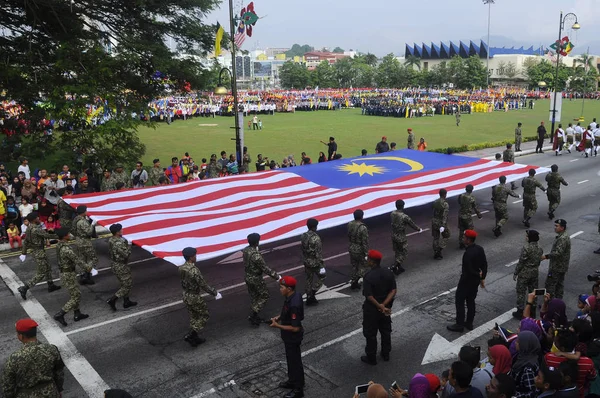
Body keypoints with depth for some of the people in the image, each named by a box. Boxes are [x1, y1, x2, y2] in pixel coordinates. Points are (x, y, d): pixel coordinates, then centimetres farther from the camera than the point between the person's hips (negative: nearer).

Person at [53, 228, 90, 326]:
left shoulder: (59, 245, 2)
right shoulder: (66, 249, -29)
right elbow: (77, 260, -21)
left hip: (65, 273, 10)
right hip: (69, 276, -10)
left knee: (74, 294, 21)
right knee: (76, 297, 1)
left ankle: (77, 315, 31)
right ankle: (59, 315, 2)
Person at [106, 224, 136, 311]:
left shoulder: (111, 240, 0)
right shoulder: (119, 243, -29)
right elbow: (126, 254, -28)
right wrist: (129, 246, -13)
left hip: (113, 264, 10)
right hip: (120, 266, -9)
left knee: (123, 284, 21)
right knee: (127, 285, 4)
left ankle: (126, 302, 31)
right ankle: (112, 300, 1)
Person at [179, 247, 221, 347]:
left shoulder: (181, 268, -4)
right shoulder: (194, 270, -29)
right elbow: (203, 285, -23)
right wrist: (215, 293, -11)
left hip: (186, 296, 8)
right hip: (195, 298, -8)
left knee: (193, 317, 21)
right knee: (204, 315, 12)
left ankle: (194, 338, 30)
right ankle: (190, 335, 6)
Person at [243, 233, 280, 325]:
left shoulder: (246, 250, -4)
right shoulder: (256, 255, -31)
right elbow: (265, 269, -26)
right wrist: (276, 276, -19)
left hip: (248, 278, 8)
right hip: (256, 279, -8)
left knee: (253, 297, 21)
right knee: (264, 296, 10)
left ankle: (254, 317, 32)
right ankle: (253, 315, 7)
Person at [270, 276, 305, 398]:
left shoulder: (294, 305, -35)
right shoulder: (294, 295, -6)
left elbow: (295, 328, -30)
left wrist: (278, 326, -24)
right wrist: (280, 316, 0)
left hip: (293, 337, -9)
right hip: (289, 337, 9)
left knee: (295, 361, 9)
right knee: (290, 359, 26)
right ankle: (292, 381, 46)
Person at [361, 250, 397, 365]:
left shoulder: (368, 276, -25)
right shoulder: (388, 273, -8)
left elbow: (369, 296, -26)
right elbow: (393, 291, -8)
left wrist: (379, 306, -16)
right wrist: (384, 305, -14)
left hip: (371, 309, -5)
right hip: (386, 307, 6)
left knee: (370, 334, 11)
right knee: (386, 331, 22)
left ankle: (371, 358, 23)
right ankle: (386, 354, 37)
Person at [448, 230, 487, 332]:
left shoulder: (468, 254, -30)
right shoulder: (480, 249, -3)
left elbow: (468, 270, -27)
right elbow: (484, 264, 4)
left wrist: (478, 274, -8)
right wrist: (482, 278, 9)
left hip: (466, 281, -8)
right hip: (476, 281, 8)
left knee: (459, 302, 6)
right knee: (471, 301, 19)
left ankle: (459, 325, 13)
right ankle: (469, 323, 29)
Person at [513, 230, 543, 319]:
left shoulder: (526, 248, -23)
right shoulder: (540, 249, -2)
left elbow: (521, 262, -18)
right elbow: (539, 261, 8)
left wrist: (515, 273, -8)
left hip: (524, 273, -7)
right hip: (535, 272, 7)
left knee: (521, 292, 6)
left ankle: (520, 312, 12)